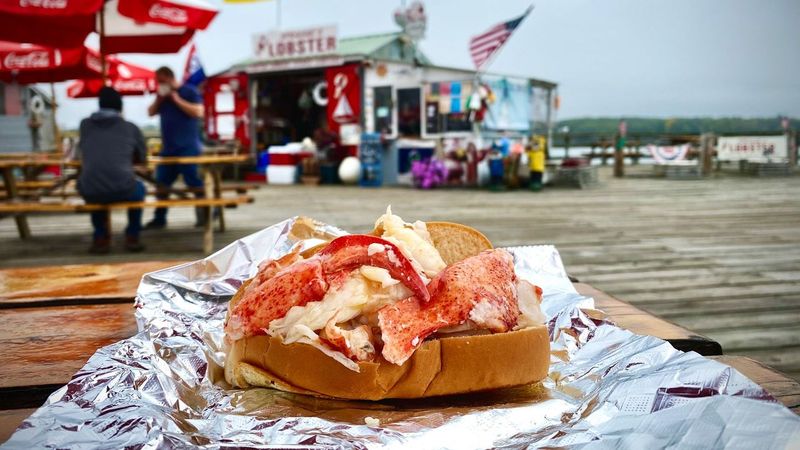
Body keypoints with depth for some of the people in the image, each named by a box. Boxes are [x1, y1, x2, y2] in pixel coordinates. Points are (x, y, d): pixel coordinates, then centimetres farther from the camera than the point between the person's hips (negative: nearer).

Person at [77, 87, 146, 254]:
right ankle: (132, 237, 29)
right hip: (122, 190, -1)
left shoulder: (85, 124, 15)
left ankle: (100, 238, 33)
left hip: (90, 194, 2)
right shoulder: (131, 127, 11)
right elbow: (142, 158, 24)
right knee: (138, 188, 34)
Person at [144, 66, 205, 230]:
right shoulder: (163, 95, 16)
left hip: (187, 146, -7)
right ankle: (159, 218, 15)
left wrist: (177, 100, -14)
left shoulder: (189, 91, -4)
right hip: (168, 147, 7)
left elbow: (198, 112, -15)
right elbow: (151, 113, 17)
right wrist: (159, 99, 0)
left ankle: (204, 215, 1)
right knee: (162, 182, 7)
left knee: (194, 181, -7)